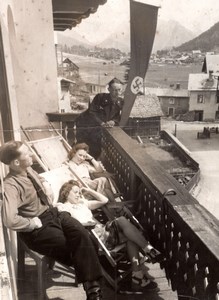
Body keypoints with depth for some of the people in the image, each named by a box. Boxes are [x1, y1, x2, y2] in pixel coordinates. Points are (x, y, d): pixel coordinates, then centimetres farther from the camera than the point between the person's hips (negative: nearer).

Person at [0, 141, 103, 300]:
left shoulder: (29, 170, 4)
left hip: (53, 213, 7)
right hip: (37, 229, -7)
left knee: (82, 234, -21)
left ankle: (93, 287, -22)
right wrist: (34, 223, -22)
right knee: (77, 248, -18)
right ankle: (91, 283, 5)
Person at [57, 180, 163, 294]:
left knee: (130, 236, -19)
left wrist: (89, 190, 30)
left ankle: (138, 276, -22)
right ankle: (148, 249, -25)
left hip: (101, 232, 8)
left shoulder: (83, 203, 35)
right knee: (122, 220, -25)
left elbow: (104, 200, 33)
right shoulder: (62, 206, 14)